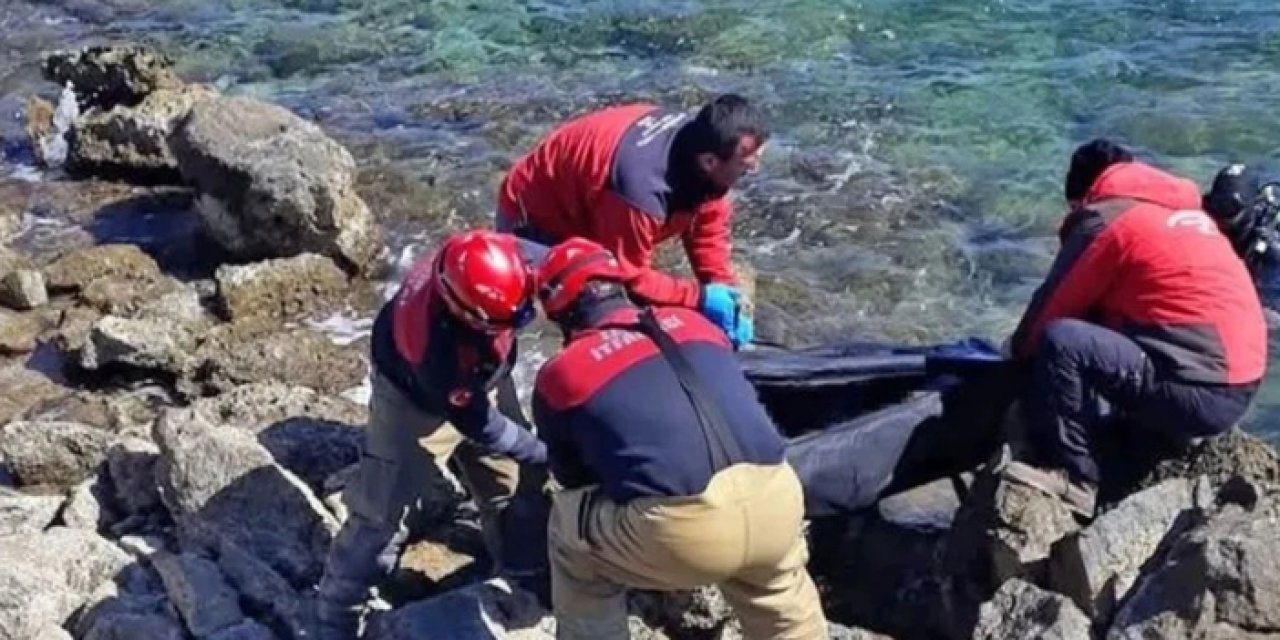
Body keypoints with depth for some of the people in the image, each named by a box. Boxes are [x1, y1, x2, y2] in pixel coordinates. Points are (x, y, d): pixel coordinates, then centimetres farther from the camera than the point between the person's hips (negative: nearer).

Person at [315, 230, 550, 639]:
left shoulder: (479, 263, -36)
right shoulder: (435, 346, -47)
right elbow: (479, 425, -30)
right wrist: (545, 454, -22)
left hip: (481, 378, 6)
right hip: (416, 399, -6)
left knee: (508, 482, 19)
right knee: (382, 509, -3)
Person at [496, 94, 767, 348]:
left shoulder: (696, 137, -18)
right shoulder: (641, 193, -43)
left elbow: (709, 226, -5)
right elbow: (628, 276, -31)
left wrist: (727, 293, -14)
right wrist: (700, 296, -29)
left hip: (581, 207, 8)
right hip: (535, 217, -8)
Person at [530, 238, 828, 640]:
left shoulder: (560, 376, 13)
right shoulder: (691, 322, 23)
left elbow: (572, 477, 27)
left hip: (679, 532, -4)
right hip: (775, 503, 4)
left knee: (570, 524, 25)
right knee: (780, 589, 36)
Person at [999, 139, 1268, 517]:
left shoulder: (1106, 217, -6)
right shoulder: (1187, 210, 20)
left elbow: (1051, 309, -1)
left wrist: (1021, 352, 19)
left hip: (1198, 390, -9)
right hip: (1236, 388, 9)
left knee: (1059, 341, -18)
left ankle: (1071, 477, -14)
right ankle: (1160, 427, 18)